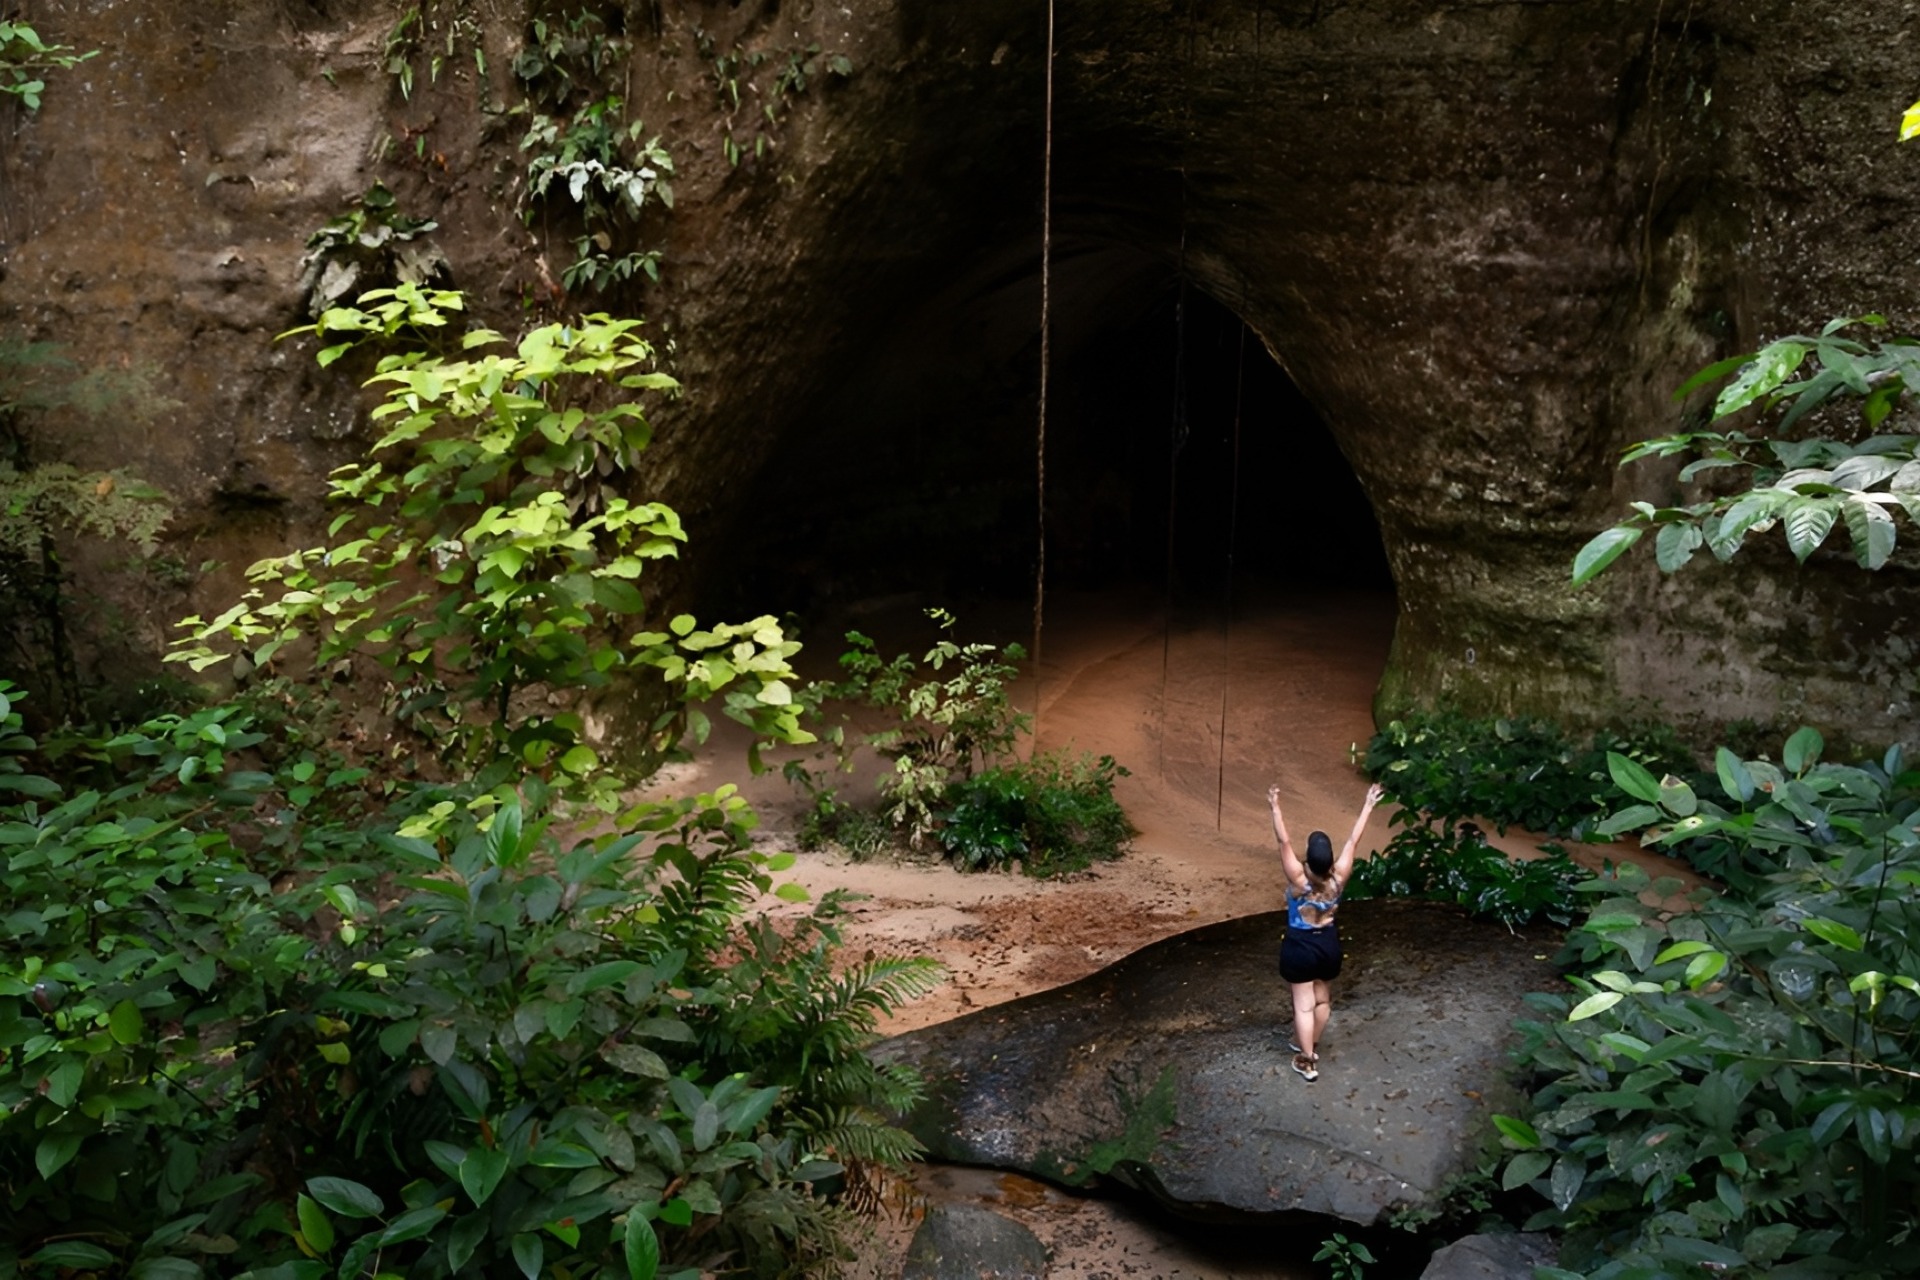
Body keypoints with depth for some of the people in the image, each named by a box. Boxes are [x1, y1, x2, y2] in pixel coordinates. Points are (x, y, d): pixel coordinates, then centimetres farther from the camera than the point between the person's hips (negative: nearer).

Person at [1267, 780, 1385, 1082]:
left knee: (1304, 1004, 5)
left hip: (1300, 946, -4)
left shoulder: (1299, 880, -27)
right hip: (1328, 944, 4)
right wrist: (1368, 806, -5)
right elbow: (1353, 841, -11)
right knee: (1322, 998, 21)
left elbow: (1284, 842, -30)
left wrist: (1275, 808, -30)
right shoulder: (1338, 879, -17)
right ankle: (1310, 1046, 37)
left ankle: (1307, 1062, 11)